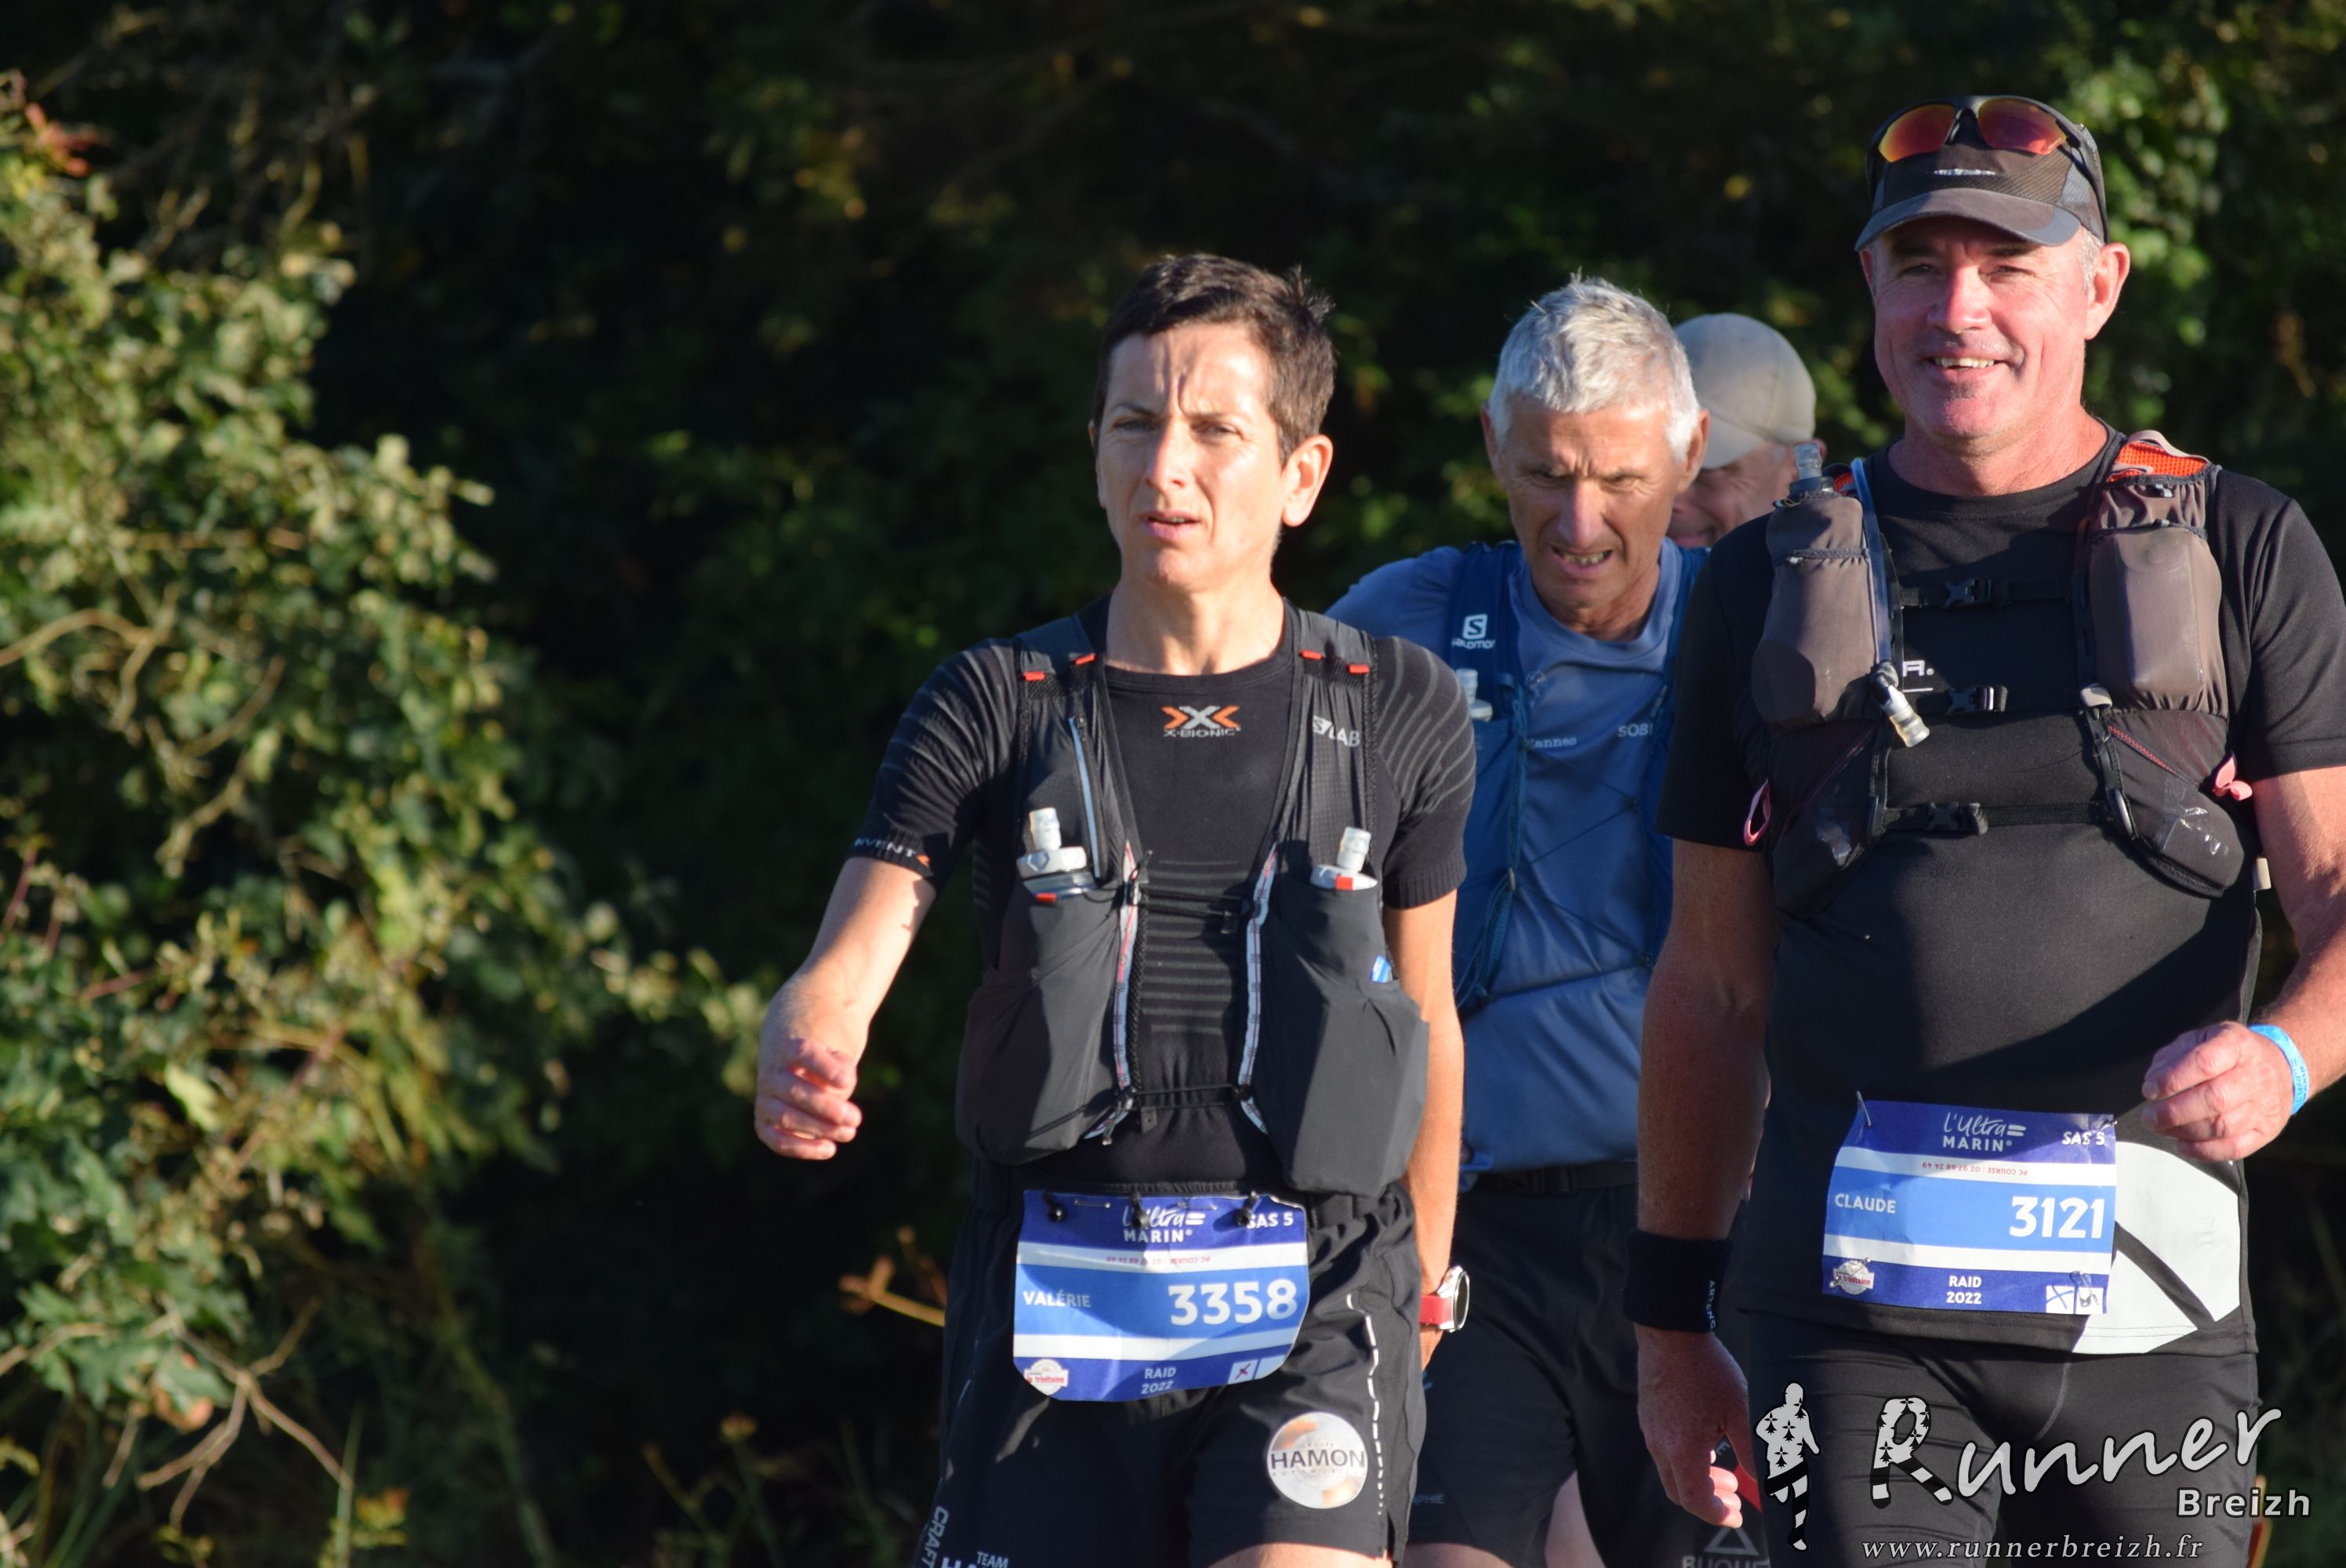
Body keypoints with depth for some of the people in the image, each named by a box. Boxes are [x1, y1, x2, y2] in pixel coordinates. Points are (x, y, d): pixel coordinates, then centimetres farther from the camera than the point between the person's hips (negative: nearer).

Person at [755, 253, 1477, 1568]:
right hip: (1054, 1300, 1)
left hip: (1307, 1307, -1)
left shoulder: (1398, 712, 6)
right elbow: (844, 973, -6)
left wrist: (1423, 1299, 17)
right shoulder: (999, 707, 4)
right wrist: (800, 1065, -30)